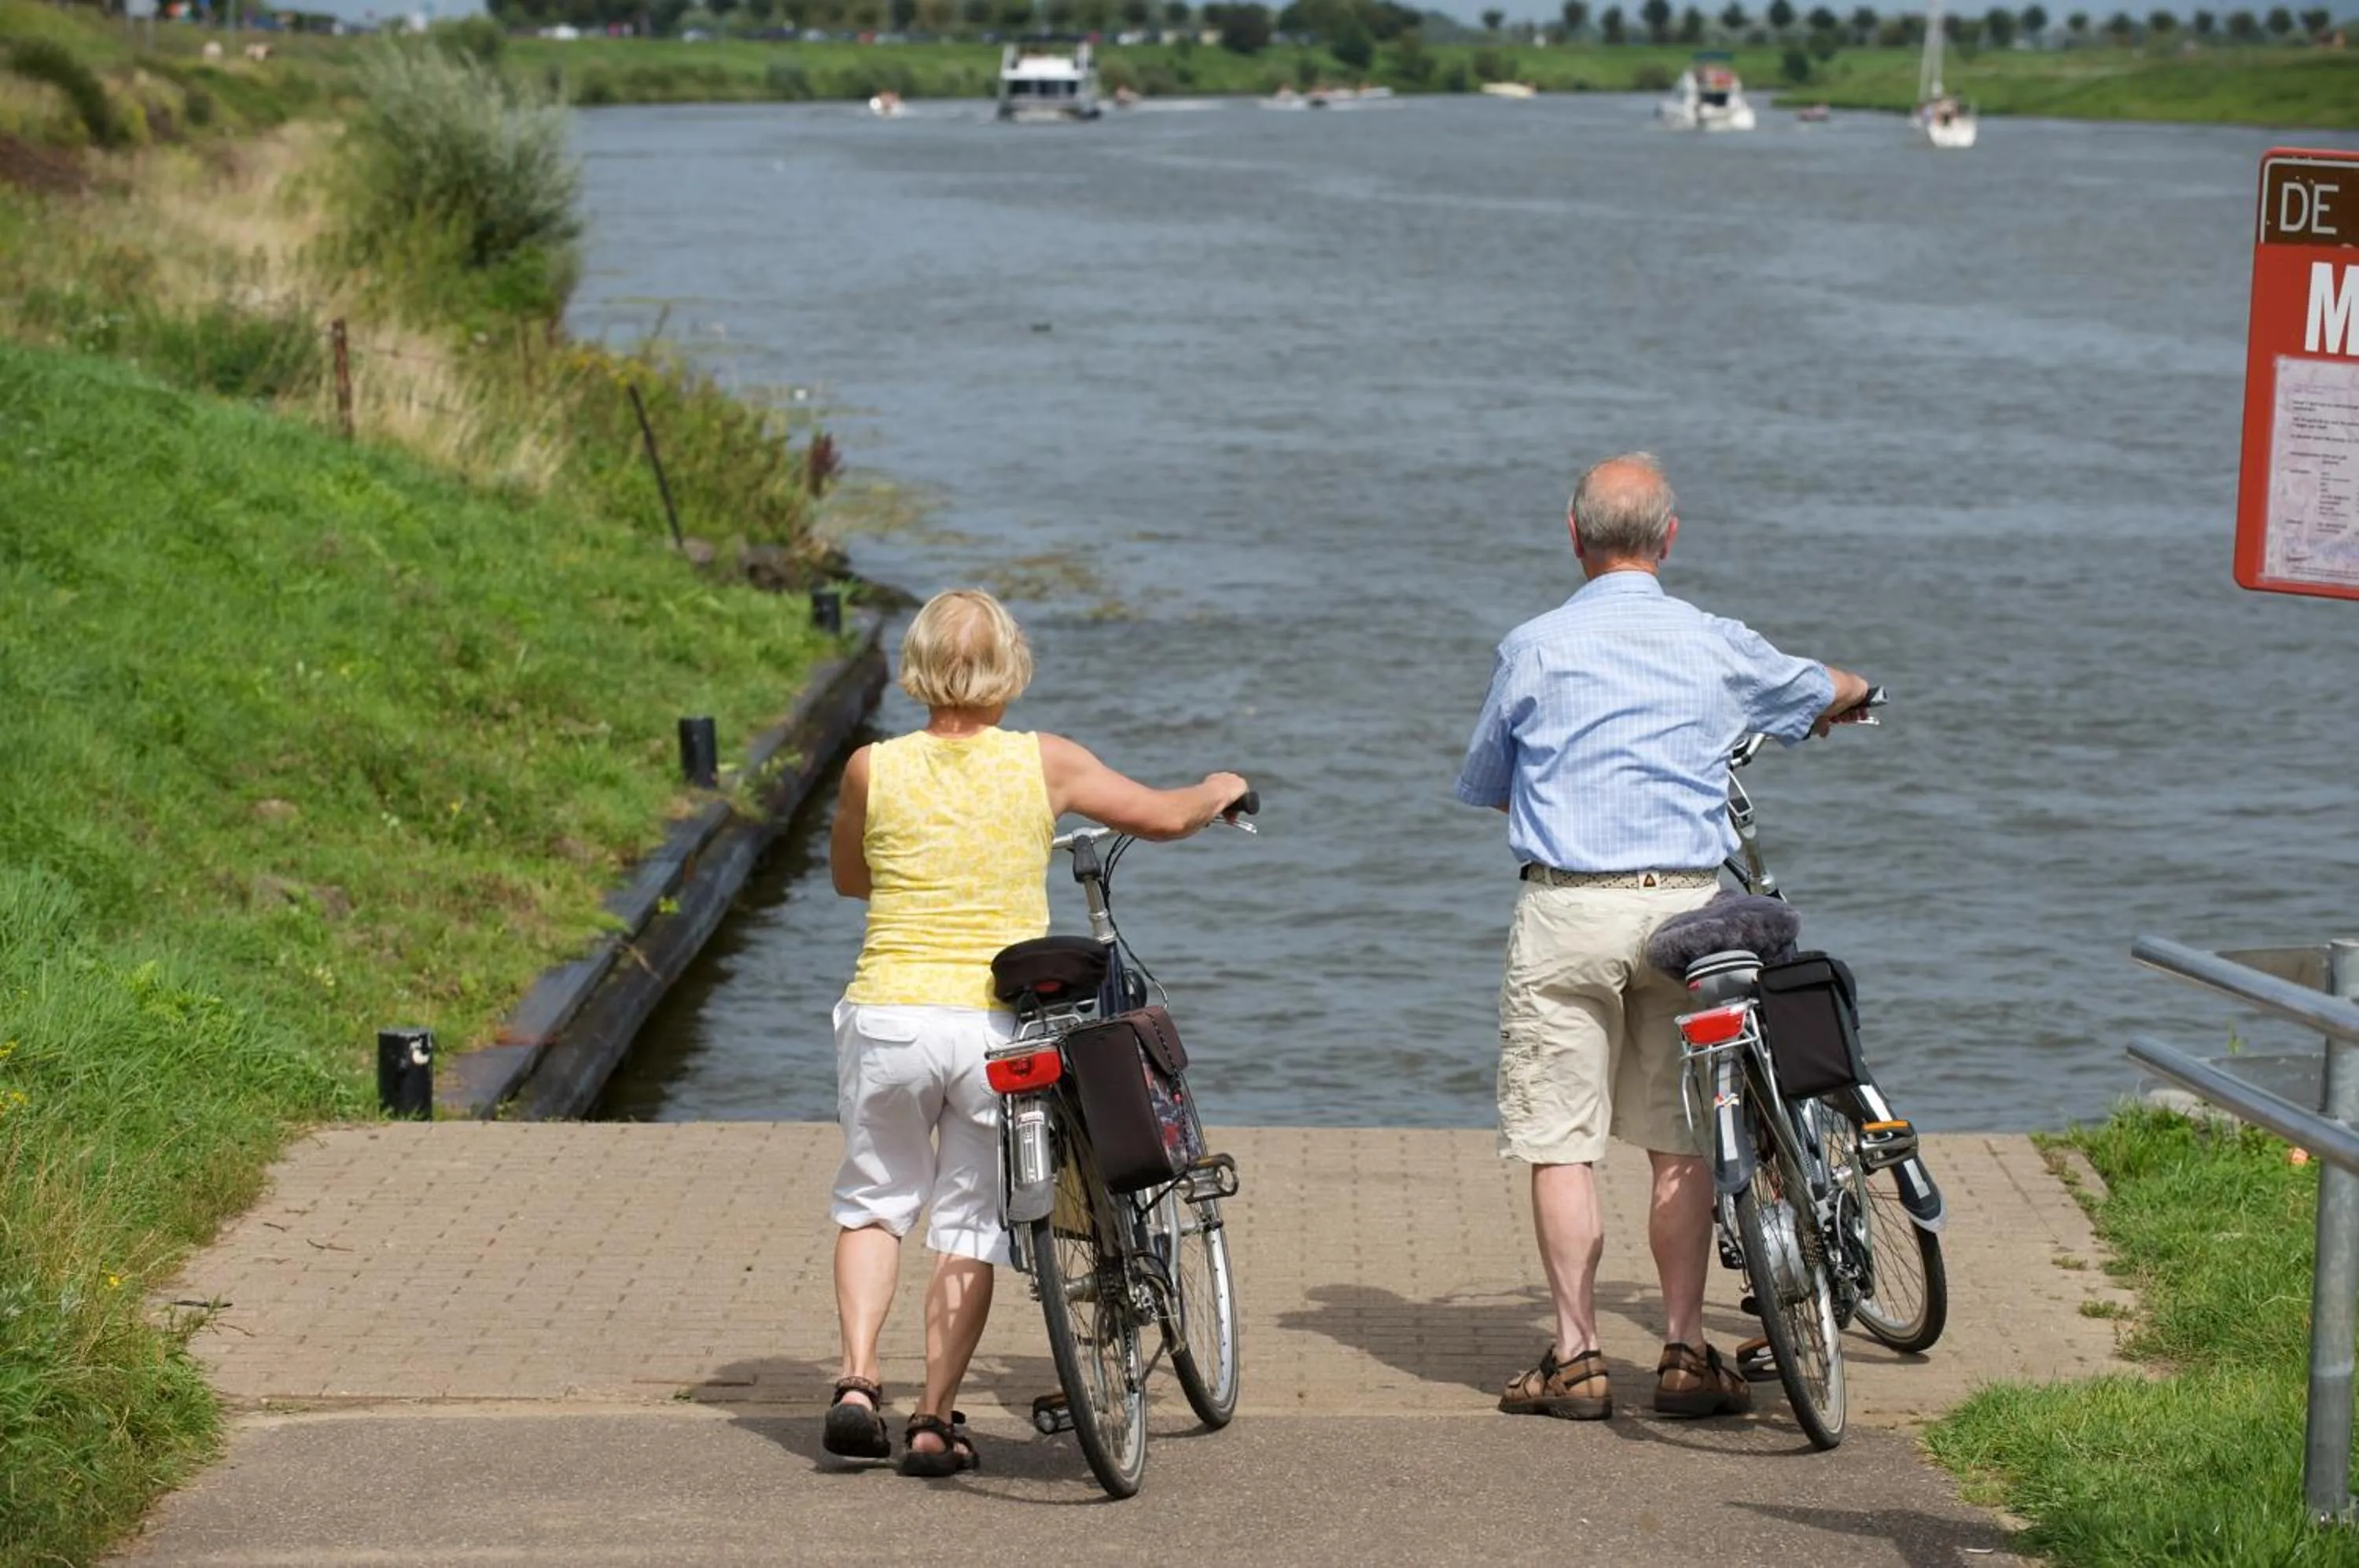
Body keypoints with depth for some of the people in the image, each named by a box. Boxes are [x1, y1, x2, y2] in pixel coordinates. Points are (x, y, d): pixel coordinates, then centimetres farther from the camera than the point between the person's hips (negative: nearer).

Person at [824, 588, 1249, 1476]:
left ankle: (856, 1381, 4)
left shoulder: (873, 770, -2)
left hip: (890, 1016, 1)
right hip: (1000, 1027, -1)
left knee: (874, 1200, 20)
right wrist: (1218, 793, 30)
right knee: (971, 1228, 11)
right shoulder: (1042, 765, -4)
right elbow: (1164, 817, 8)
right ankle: (935, 1423, 9)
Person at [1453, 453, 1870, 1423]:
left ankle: (1577, 1358, 0)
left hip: (1567, 907, -2)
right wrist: (1847, 696, 52)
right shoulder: (1717, 648, 7)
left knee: (1560, 1141, 2)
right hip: (1686, 903, 2)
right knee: (1682, 1142, 8)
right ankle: (1685, 1355, 8)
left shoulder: (1533, 650, 1)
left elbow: (1485, 788, 13)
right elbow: (1832, 691, 27)